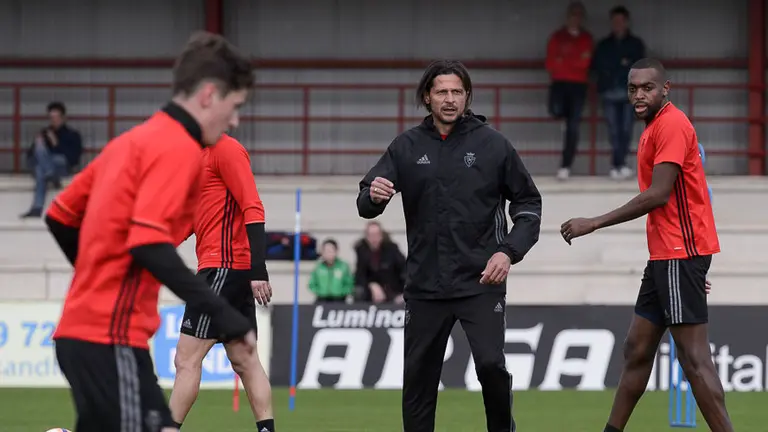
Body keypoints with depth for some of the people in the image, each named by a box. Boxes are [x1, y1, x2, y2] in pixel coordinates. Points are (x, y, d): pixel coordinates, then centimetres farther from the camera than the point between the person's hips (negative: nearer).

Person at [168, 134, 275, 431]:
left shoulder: (226, 149, -11)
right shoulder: (203, 153, 18)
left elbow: (253, 209, -18)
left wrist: (258, 271, -24)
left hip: (224, 267, -10)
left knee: (187, 359, -7)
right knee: (245, 361, 7)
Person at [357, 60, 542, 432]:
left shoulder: (492, 144, -1)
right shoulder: (407, 146, 3)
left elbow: (528, 202, 6)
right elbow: (365, 203, 0)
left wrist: (509, 251, -7)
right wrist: (373, 196, -25)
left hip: (481, 281, -2)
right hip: (424, 285, 2)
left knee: (491, 363, -16)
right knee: (418, 377, 5)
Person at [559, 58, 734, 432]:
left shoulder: (672, 125, -13)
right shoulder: (654, 128, 18)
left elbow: (659, 195, -20)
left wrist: (594, 224, -16)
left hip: (679, 254, -10)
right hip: (666, 256, 10)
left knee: (694, 357, -12)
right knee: (637, 349, 14)